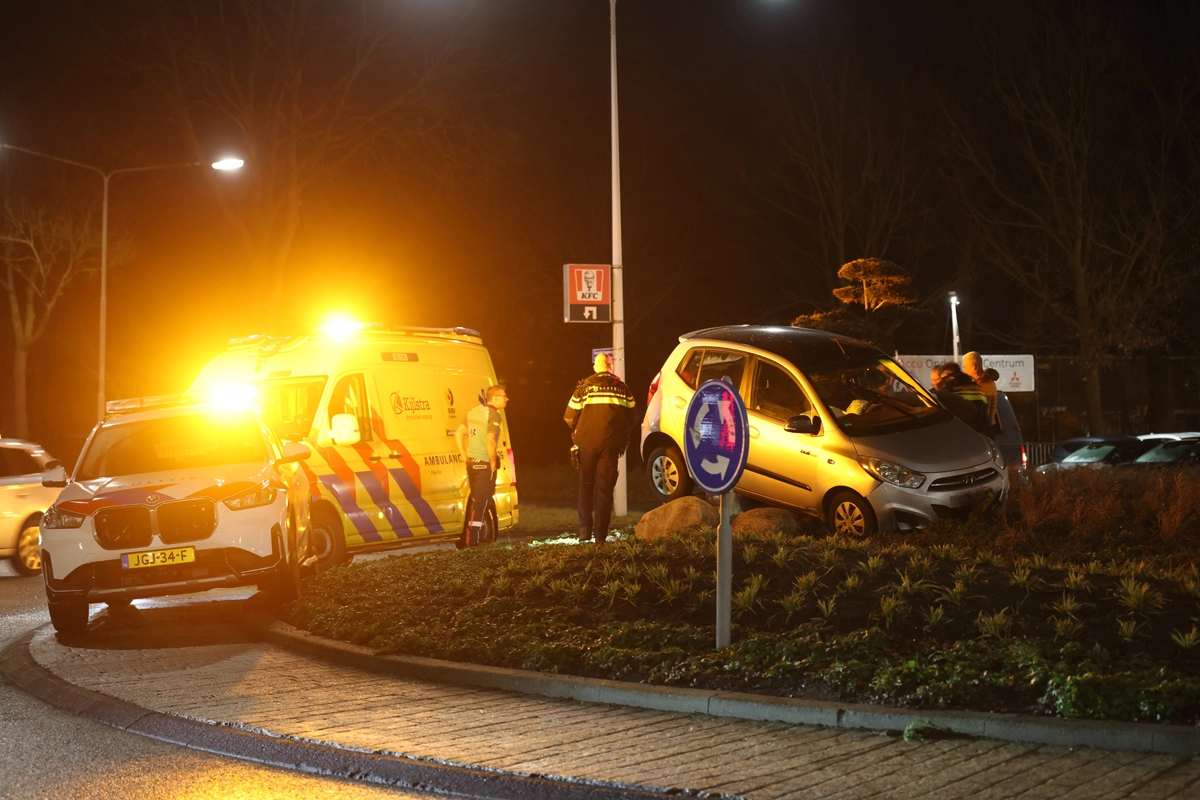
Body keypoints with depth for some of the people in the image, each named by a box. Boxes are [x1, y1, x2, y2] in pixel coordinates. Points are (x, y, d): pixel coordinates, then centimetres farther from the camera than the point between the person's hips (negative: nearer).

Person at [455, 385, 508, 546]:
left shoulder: (474, 411, 11)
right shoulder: (493, 415, -14)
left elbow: (458, 433, 13)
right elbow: (490, 441, -25)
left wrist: (464, 456, 14)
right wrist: (493, 462, -14)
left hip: (472, 462, 8)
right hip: (485, 464, -8)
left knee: (477, 500, 18)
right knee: (481, 502, -3)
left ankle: (470, 537, 23)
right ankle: (472, 539, -6)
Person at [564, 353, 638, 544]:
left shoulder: (584, 387, -2)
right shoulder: (622, 388, 3)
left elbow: (570, 417, -2)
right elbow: (632, 417, 7)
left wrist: (577, 432, 19)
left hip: (587, 442, -1)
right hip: (611, 443, 1)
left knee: (586, 485, 14)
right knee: (605, 487, 6)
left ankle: (585, 528, 4)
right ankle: (600, 534, 1)